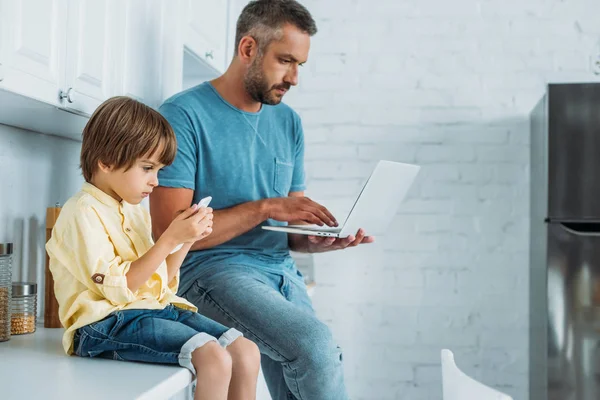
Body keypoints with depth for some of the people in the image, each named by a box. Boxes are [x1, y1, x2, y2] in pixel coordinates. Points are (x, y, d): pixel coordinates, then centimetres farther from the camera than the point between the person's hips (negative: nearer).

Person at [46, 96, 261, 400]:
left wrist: (187, 240, 4)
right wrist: (169, 239, -18)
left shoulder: (135, 212, 17)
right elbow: (120, 289, -17)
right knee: (214, 358, -28)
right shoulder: (82, 212, -10)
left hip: (155, 308, 9)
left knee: (246, 352, -7)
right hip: (107, 324, -8)